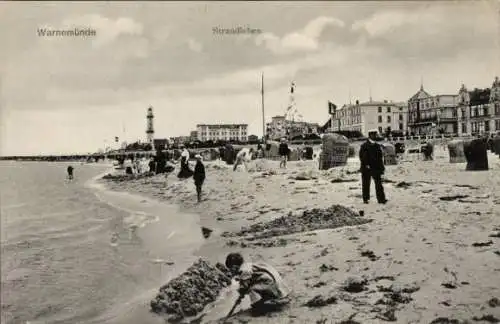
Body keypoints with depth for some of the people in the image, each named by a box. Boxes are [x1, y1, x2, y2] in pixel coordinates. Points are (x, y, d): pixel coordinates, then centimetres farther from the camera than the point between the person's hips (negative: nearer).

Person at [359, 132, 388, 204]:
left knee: (378, 183, -5)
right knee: (366, 184, 5)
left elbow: (380, 157, 17)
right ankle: (365, 199, 16)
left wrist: (381, 166, 10)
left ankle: (381, 199, -7)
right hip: (366, 168, -3)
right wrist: (366, 165, -19)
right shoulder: (364, 146, -2)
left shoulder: (377, 146, 14)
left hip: (376, 168, 3)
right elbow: (361, 156, -9)